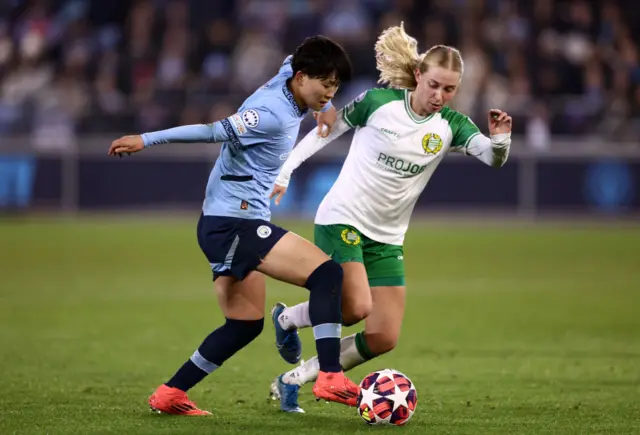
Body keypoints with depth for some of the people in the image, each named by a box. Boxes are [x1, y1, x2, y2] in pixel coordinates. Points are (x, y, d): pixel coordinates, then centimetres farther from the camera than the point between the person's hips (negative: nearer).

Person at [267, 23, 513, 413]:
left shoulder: (451, 126, -1)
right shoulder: (378, 102, -9)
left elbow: (493, 158, -17)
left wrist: (500, 137, -39)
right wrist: (283, 172, 3)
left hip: (387, 238, 5)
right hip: (341, 220, -5)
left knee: (384, 339, -2)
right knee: (356, 308, -24)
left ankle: (293, 381, 10)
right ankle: (287, 319, 7)